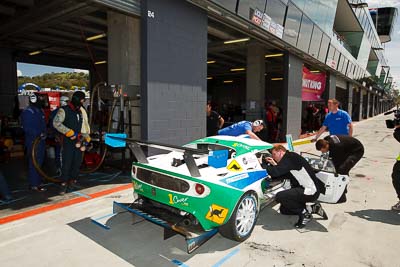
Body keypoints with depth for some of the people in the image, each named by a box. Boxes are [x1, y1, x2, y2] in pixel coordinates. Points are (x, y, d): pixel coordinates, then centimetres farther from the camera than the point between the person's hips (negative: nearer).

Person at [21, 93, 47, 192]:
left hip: (41, 141, 9)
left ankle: (38, 181, 26)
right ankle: (34, 184, 0)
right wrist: (39, 133, -27)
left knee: (39, 162, 15)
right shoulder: (27, 112, -13)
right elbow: (27, 128, -21)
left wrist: (46, 132, 11)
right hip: (33, 142, -9)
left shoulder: (40, 110, 15)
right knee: (34, 163, -6)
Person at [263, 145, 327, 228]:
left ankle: (304, 213, -5)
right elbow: (281, 172, 18)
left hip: (311, 192, -10)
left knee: (279, 196, -23)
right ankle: (312, 209, 16)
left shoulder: (290, 157, -17)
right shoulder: (290, 158, 13)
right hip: (304, 189, 10)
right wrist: (274, 164, 6)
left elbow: (275, 172, -26)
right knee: (283, 209, 14)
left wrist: (262, 164, -13)